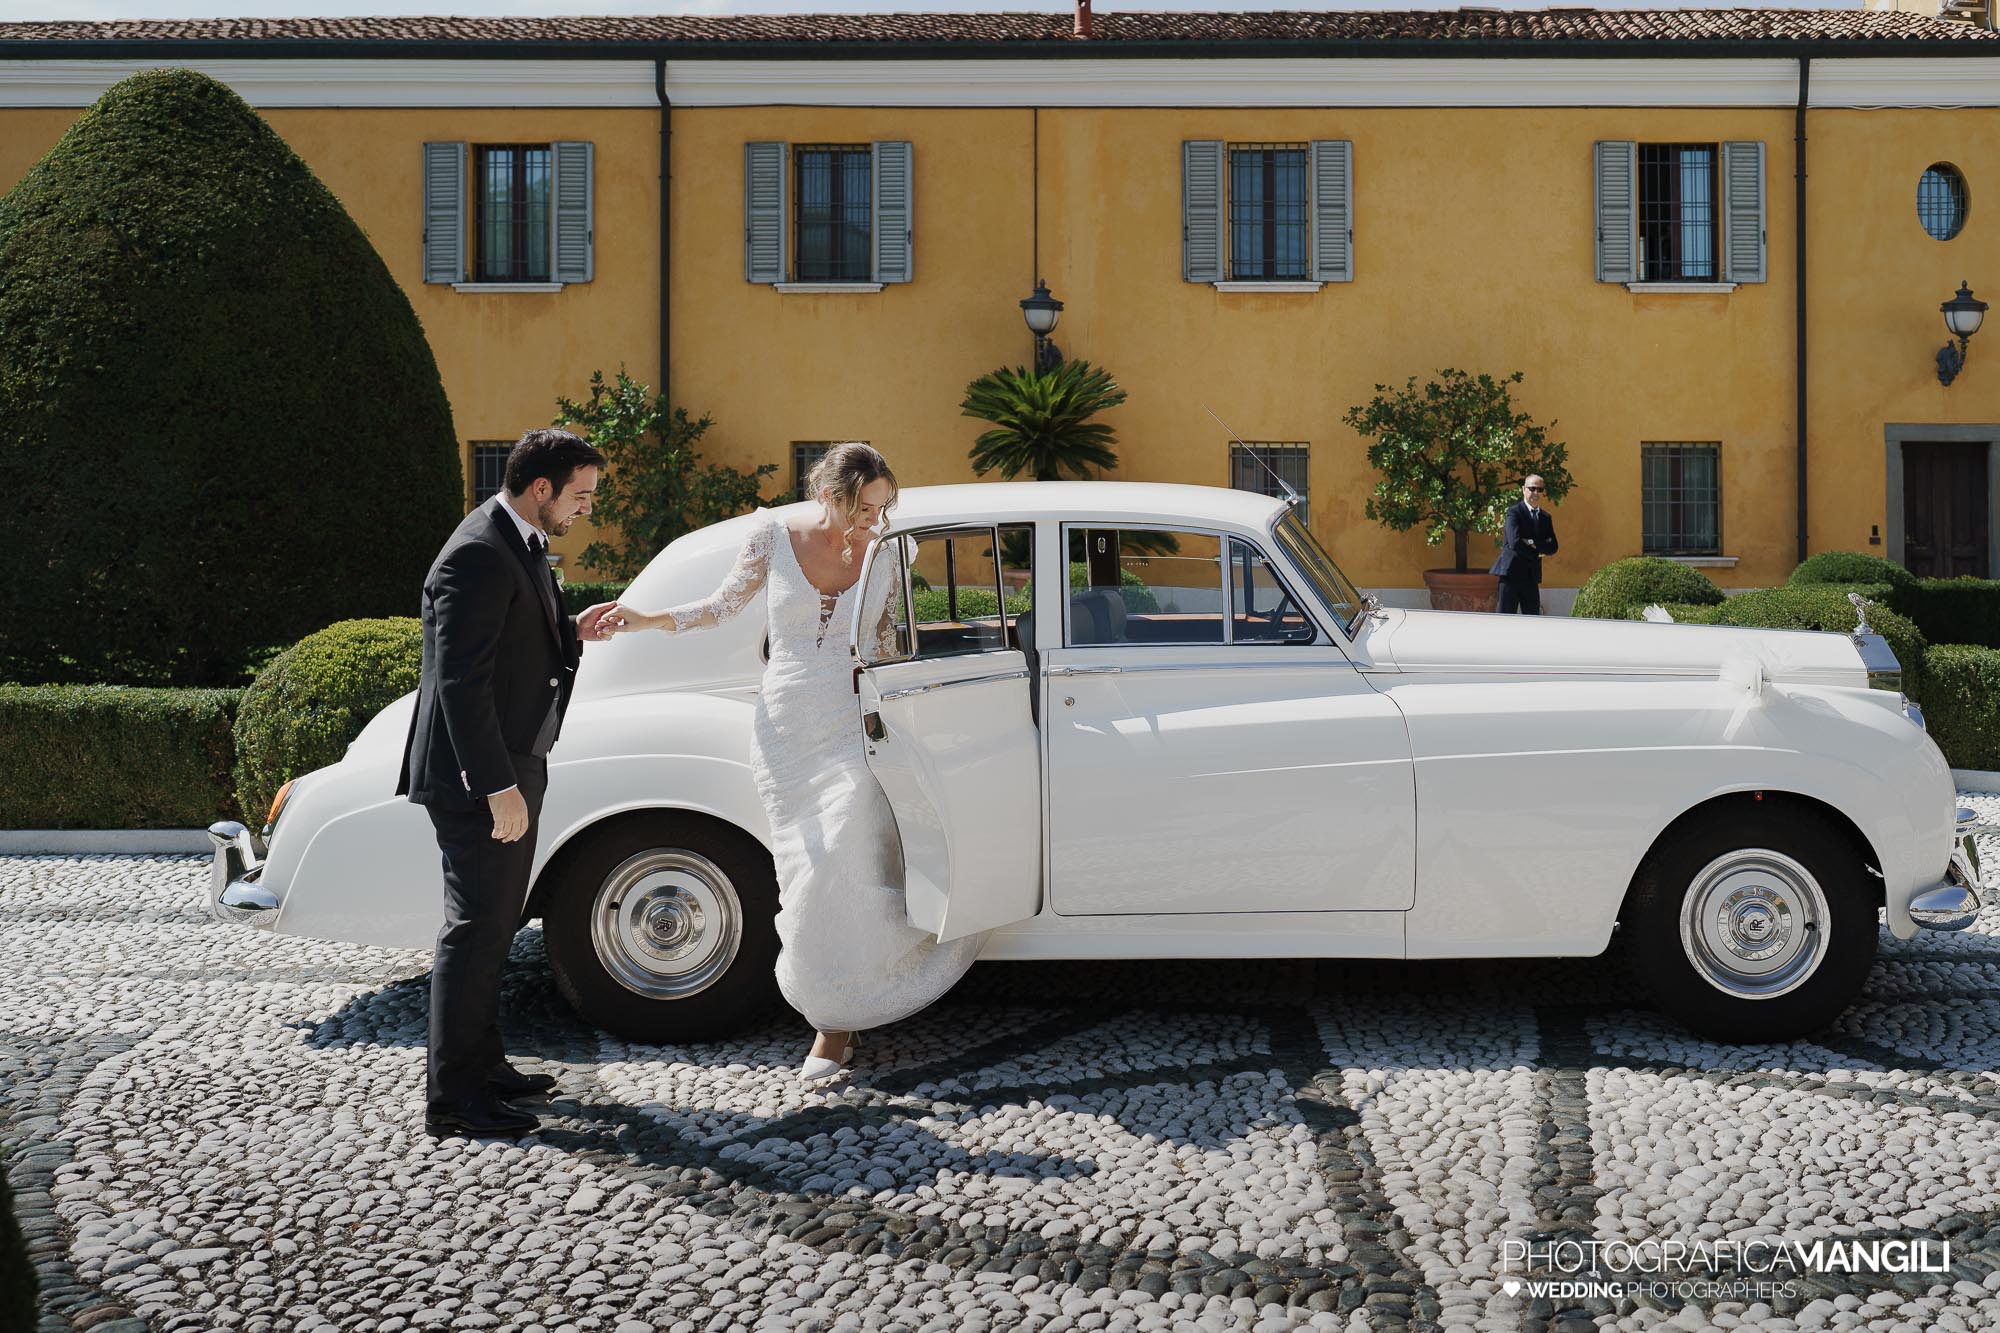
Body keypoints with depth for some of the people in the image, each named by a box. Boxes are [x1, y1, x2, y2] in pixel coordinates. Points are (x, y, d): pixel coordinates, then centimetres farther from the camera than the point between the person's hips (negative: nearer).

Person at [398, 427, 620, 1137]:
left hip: (512, 766, 10)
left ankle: (481, 1064, 29)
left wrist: (571, 632, 5)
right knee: (476, 927, -4)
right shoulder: (479, 556, -20)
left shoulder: (519, 544, 12)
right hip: (481, 776, -10)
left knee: (493, 923, 17)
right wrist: (497, 786, -25)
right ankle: (452, 1097, 3)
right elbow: (460, 679, -24)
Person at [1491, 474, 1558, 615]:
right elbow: (1515, 542, -17)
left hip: (1531, 576, 6)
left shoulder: (1546, 517, 15)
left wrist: (1533, 543, -13)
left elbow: (1553, 547, 4)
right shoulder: (1514, 512, -4)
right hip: (1511, 572, -6)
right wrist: (1537, 553, -6)